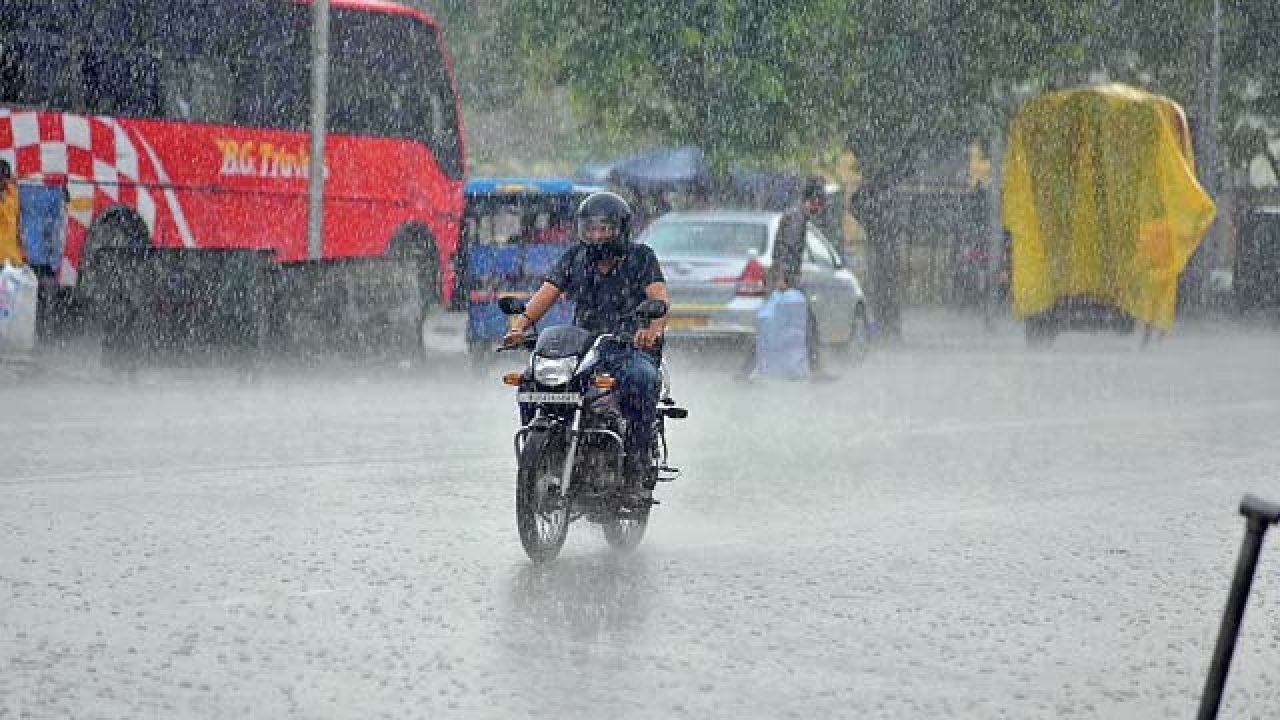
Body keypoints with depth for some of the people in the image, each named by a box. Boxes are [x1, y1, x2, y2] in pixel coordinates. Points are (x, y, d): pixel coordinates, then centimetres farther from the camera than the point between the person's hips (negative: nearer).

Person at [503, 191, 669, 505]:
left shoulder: (641, 257, 3)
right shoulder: (574, 258, 13)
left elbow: (659, 298, -12)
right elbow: (546, 294, 3)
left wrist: (653, 328, -35)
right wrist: (519, 325, -17)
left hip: (631, 349, -3)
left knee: (641, 377, -38)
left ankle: (639, 467, -30)